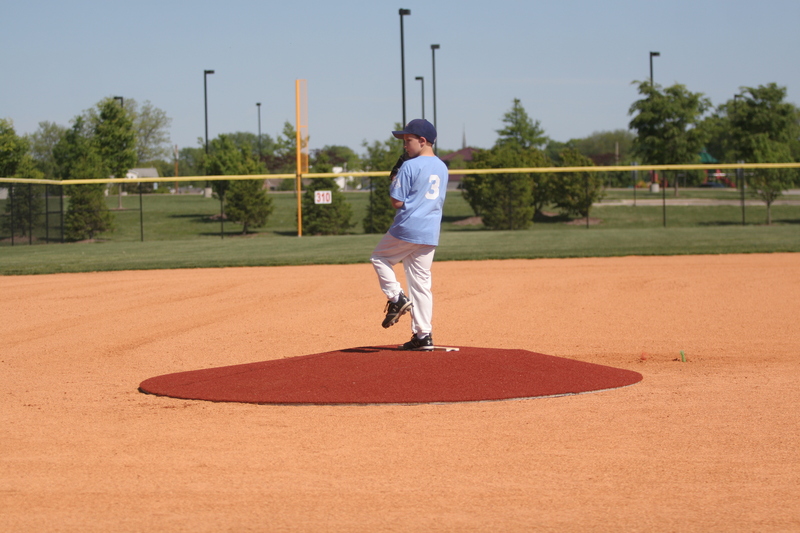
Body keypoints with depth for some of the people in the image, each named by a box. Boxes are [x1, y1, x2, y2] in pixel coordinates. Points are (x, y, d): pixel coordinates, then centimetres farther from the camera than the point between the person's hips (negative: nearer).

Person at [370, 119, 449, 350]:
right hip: (430, 233, 7)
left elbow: (397, 201, -14)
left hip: (407, 228, -7)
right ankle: (423, 335, 6)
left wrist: (394, 184, 6)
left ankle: (397, 298, -1)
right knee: (421, 282, 9)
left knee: (379, 258, 17)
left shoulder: (410, 166, -12)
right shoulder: (442, 168, 12)